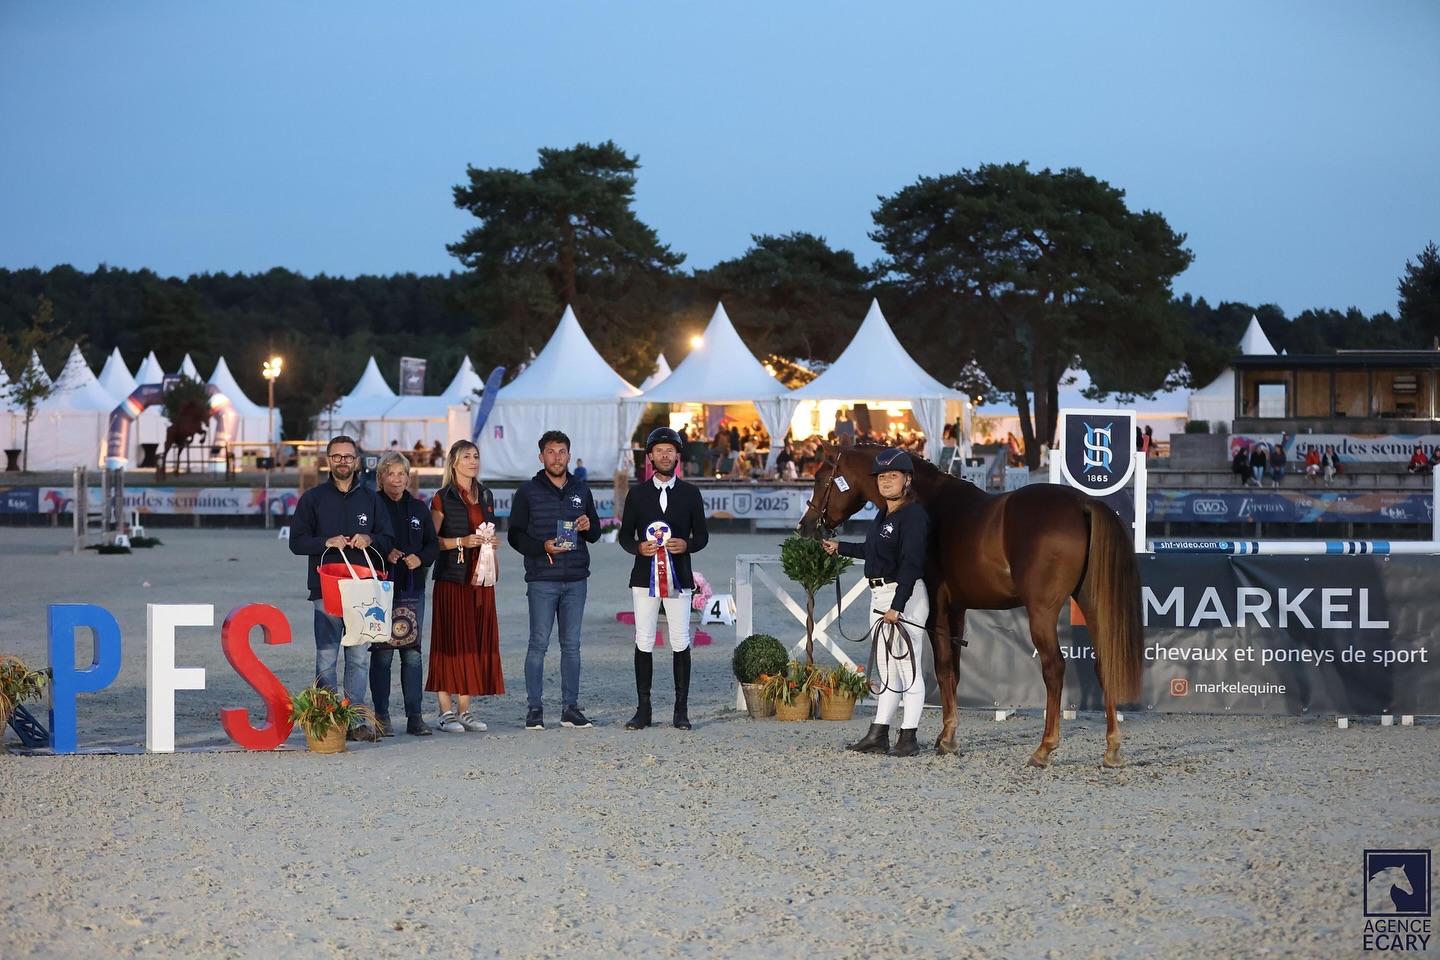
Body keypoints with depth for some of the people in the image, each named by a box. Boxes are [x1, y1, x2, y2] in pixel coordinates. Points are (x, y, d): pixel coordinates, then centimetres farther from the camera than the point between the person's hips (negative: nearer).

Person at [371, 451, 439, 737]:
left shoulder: (418, 508, 14)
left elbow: (433, 544, 15)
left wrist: (420, 558, -4)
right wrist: (385, 554, -16)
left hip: (412, 588, 4)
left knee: (413, 652, 1)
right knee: (382, 652, -3)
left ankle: (415, 717, 3)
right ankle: (382, 717, 3)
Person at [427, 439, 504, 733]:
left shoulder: (486, 496, 15)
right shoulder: (443, 498, -3)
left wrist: (492, 541, 5)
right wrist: (461, 542, -17)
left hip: (480, 579, 6)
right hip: (452, 577, -6)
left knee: (476, 641, 4)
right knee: (450, 642, -6)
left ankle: (464, 710, 9)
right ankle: (446, 712, -3)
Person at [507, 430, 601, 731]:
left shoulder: (581, 491, 14)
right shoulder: (528, 492, 3)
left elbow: (595, 534, 20)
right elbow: (516, 535, 0)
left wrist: (588, 526, -4)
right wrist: (542, 547, -17)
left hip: (576, 580, 3)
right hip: (542, 579, -3)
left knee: (571, 644, 5)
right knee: (539, 644, -5)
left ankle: (570, 707, 9)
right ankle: (534, 708, -1)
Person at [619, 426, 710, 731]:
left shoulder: (690, 493, 9)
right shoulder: (638, 494, 9)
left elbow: (702, 534, 10)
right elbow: (625, 535, 10)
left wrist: (687, 545, -11)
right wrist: (638, 547, -11)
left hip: (678, 577, 0)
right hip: (645, 577, 0)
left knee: (680, 643, -2)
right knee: (643, 643, -2)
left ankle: (681, 710, 3)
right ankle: (643, 709, 2)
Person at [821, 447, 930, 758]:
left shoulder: (913, 516, -15)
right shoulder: (883, 514, 13)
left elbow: (910, 563, -22)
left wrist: (897, 606, -26)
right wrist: (840, 548, 35)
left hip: (905, 595, -10)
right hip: (879, 594, 10)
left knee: (907, 667, -3)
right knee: (886, 669, 14)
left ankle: (909, 738, 1)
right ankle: (878, 735, 19)